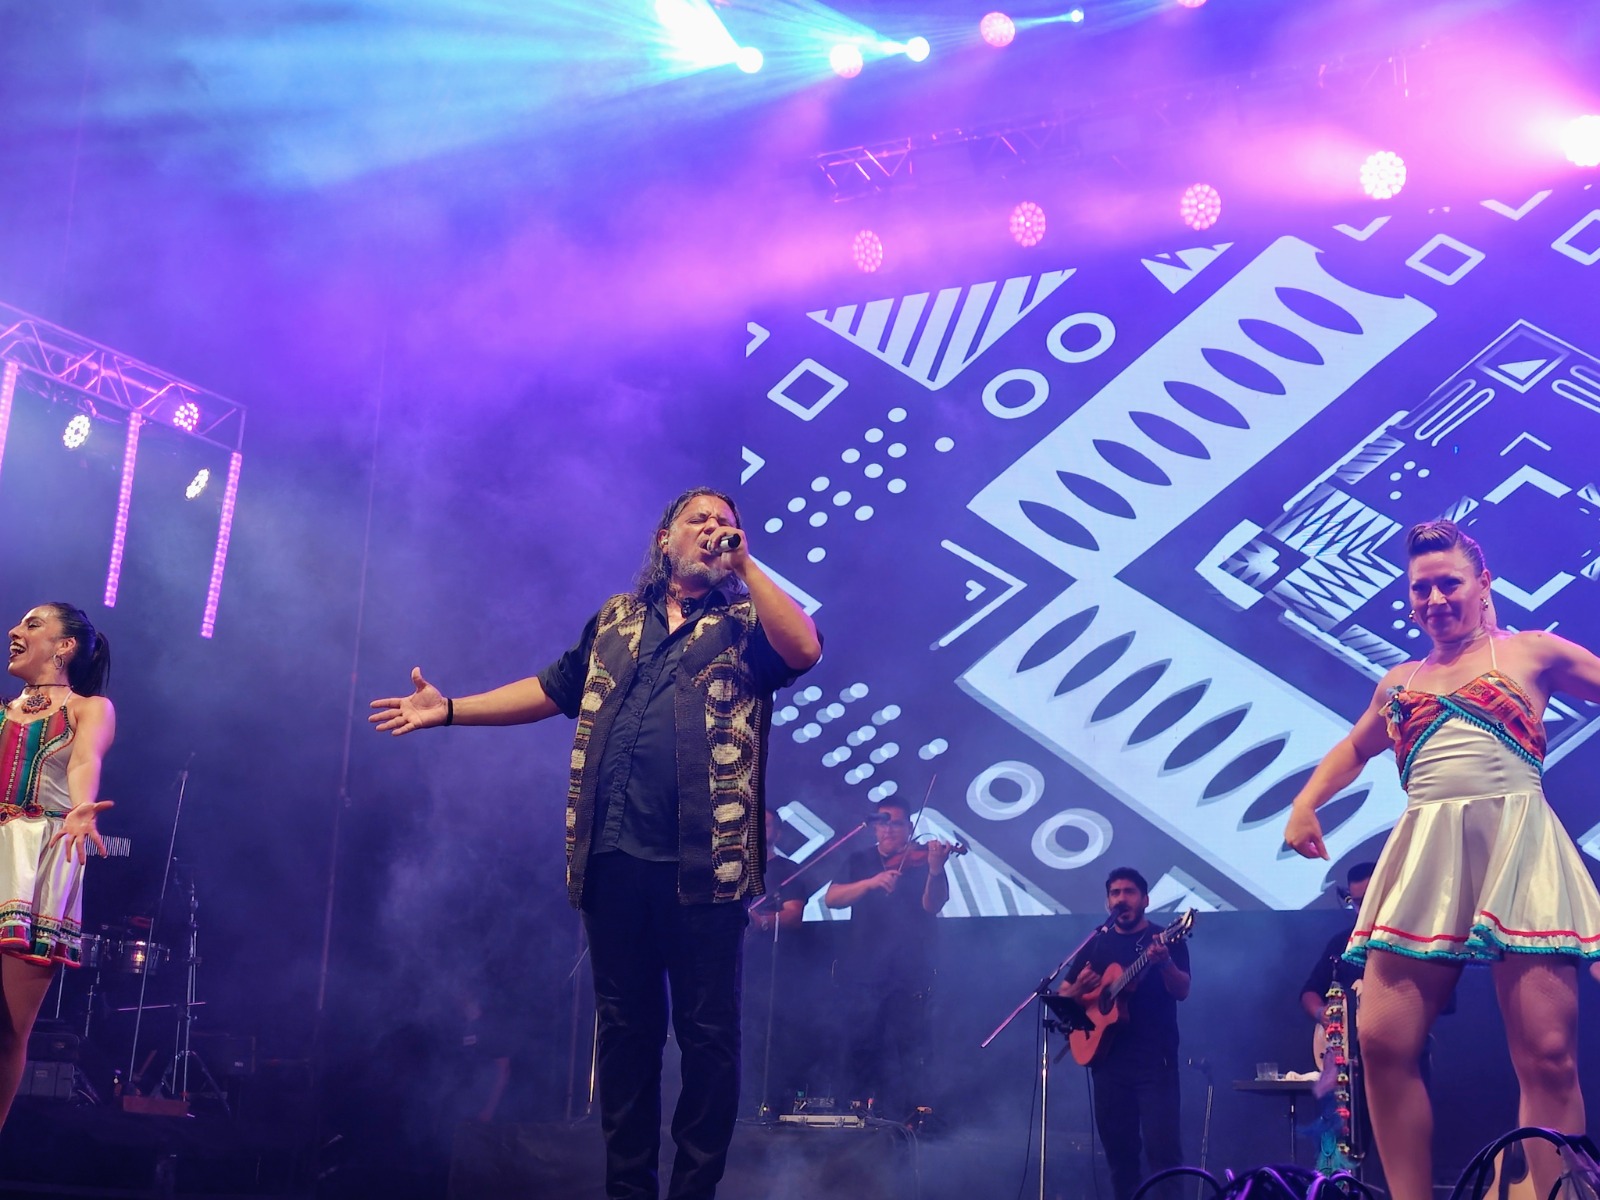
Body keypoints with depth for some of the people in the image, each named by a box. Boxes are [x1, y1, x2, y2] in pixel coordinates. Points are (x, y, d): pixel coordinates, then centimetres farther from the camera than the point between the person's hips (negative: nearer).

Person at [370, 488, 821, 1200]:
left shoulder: (746, 623, 8)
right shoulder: (614, 620, 19)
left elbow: (804, 649, -12)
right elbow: (551, 689, 21)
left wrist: (745, 563, -7)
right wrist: (449, 709, 15)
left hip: (701, 862, -3)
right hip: (613, 858, 3)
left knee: (707, 1031, 0)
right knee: (624, 1027, 9)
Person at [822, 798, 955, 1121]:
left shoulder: (920, 860, 4)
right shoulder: (860, 862, 12)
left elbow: (932, 905, -11)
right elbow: (831, 898, -2)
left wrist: (935, 870, -31)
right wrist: (871, 882, -18)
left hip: (909, 975, -2)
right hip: (863, 973, 2)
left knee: (907, 1052, -5)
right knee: (859, 1048, 1)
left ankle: (901, 1121, 1)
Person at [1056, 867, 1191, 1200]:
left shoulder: (1165, 939, 1)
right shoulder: (1097, 944, 13)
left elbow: (1182, 991, -13)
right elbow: (1062, 997, 13)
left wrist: (1164, 963, -33)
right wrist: (1079, 987, -10)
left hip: (1155, 1060, -4)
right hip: (1109, 1059, 4)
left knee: (1162, 1148, -13)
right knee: (1118, 1150, 8)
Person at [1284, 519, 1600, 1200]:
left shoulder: (1532, 652, 12)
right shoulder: (1399, 682, 23)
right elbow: (1355, 747, 37)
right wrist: (1305, 804, 23)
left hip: (1517, 847, -3)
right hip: (1424, 861, 4)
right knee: (1384, 1042, -8)